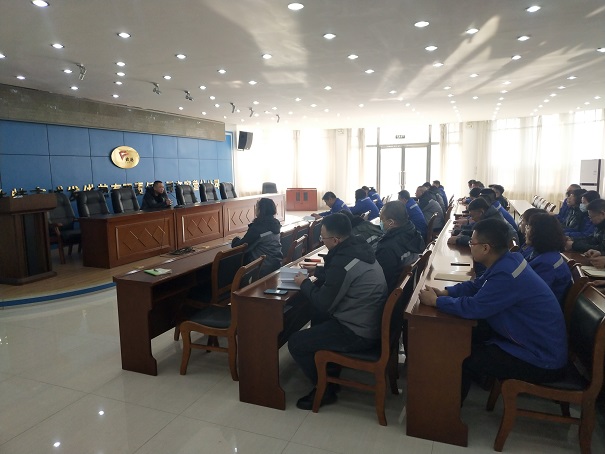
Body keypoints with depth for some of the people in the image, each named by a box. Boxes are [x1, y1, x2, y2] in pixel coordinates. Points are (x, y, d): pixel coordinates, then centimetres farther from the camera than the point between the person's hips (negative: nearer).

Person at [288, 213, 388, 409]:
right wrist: (318, 271, 13)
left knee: (295, 342, -3)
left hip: (360, 334, -10)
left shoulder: (343, 261, -26)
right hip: (372, 323, 10)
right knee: (317, 315, 28)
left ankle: (325, 389, 13)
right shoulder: (358, 248, 1)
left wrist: (304, 283, -2)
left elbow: (323, 303, -17)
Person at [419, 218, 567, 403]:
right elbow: (476, 285, 11)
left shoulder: (507, 274, -31)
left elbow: (472, 308, -29)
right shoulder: (507, 260, -1)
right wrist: (445, 292, -3)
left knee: (461, 358, -4)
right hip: (540, 343, 9)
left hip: (543, 360, -9)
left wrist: (435, 301, -15)